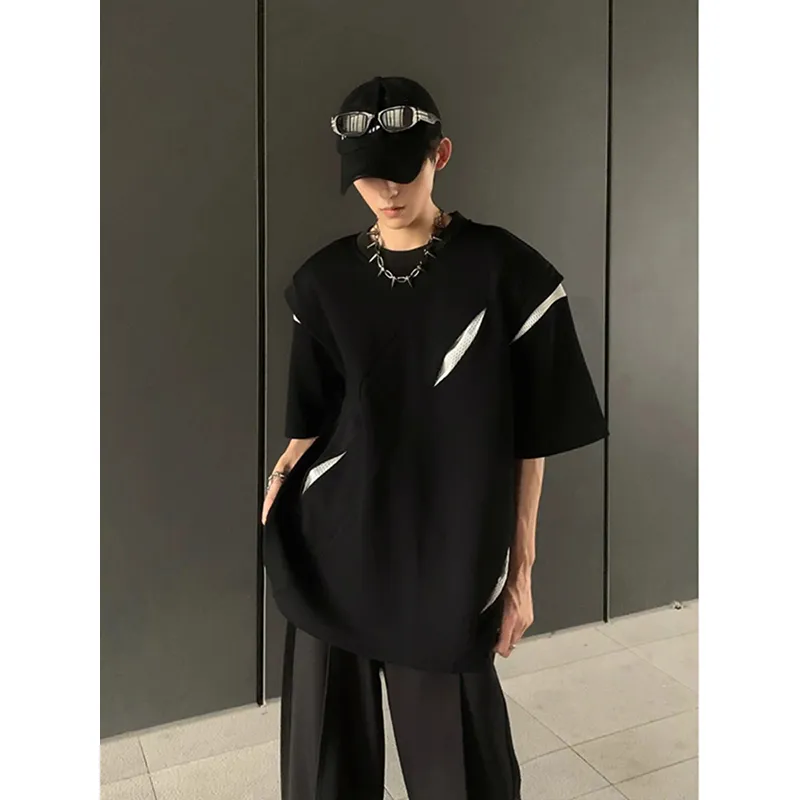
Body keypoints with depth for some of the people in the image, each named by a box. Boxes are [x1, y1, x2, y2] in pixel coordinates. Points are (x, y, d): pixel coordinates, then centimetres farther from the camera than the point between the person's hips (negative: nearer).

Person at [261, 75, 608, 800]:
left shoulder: (506, 272, -7)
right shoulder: (323, 280, 4)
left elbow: (531, 438, -4)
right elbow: (315, 419, 10)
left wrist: (520, 568, -4)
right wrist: (285, 472, -8)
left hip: (449, 558, -3)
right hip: (331, 549, 3)